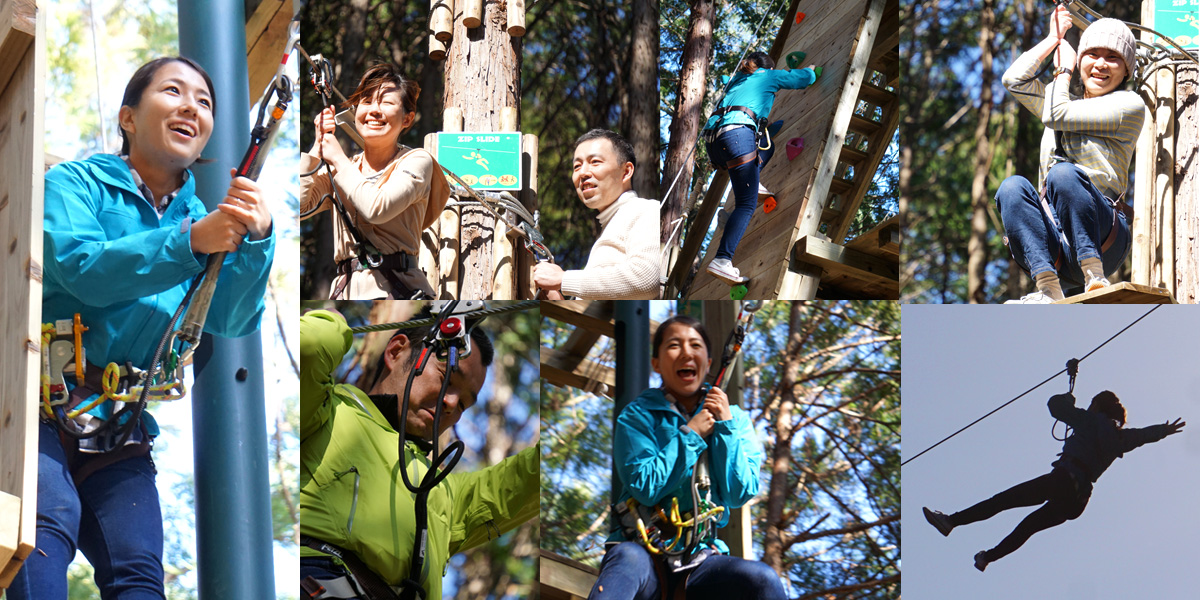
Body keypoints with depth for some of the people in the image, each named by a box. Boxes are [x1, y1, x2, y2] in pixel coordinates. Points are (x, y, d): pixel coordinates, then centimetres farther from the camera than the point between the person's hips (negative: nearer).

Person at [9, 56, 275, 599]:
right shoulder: (75, 184, 4)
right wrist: (191, 243, -25)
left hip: (117, 427, 5)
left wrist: (255, 239, -16)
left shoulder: (201, 218, 17)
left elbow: (231, 320, 3)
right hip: (42, 402, -5)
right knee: (49, 520, -30)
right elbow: (81, 269, -16)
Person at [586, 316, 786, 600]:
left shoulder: (734, 418, 14)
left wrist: (726, 427, -3)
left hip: (701, 559, 2)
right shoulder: (637, 416, 5)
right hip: (644, 547, -2)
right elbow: (645, 488, -9)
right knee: (628, 557, -40)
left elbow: (740, 495, 2)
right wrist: (690, 435, -7)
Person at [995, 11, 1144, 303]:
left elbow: (1056, 114, -3)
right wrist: (1053, 38, 25)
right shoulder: (1068, 100, 29)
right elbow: (1015, 79, 16)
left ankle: (1094, 278, -40)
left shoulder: (1129, 104, 6)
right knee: (1012, 187, -24)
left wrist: (1063, 69, 14)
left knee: (1063, 173, -33)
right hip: (1054, 241, 6)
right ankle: (1048, 289, -39)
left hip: (1102, 237, -6)